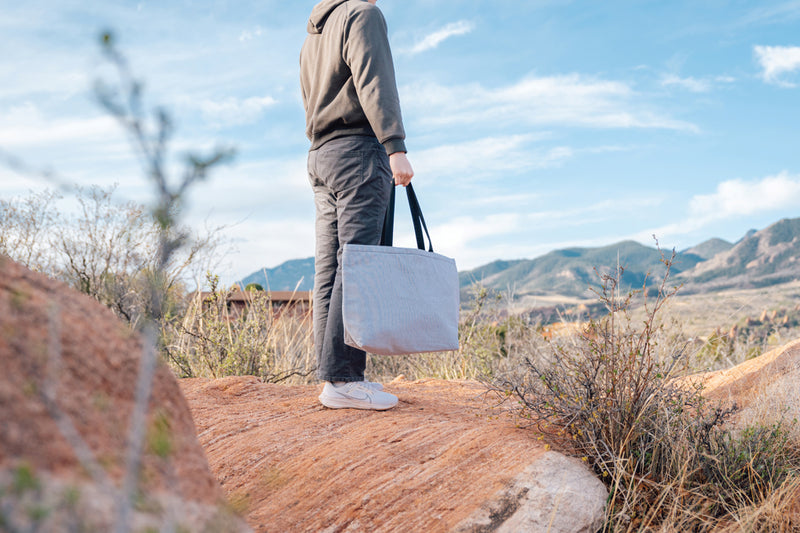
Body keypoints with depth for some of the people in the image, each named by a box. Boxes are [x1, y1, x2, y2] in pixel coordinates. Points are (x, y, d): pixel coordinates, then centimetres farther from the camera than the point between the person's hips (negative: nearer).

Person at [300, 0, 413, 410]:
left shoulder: (312, 35, 27)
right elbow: (374, 84, -14)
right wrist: (395, 147, -22)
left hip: (320, 156, 9)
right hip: (358, 149, -9)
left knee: (330, 270, 3)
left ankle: (334, 374, 3)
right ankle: (342, 379, -17)